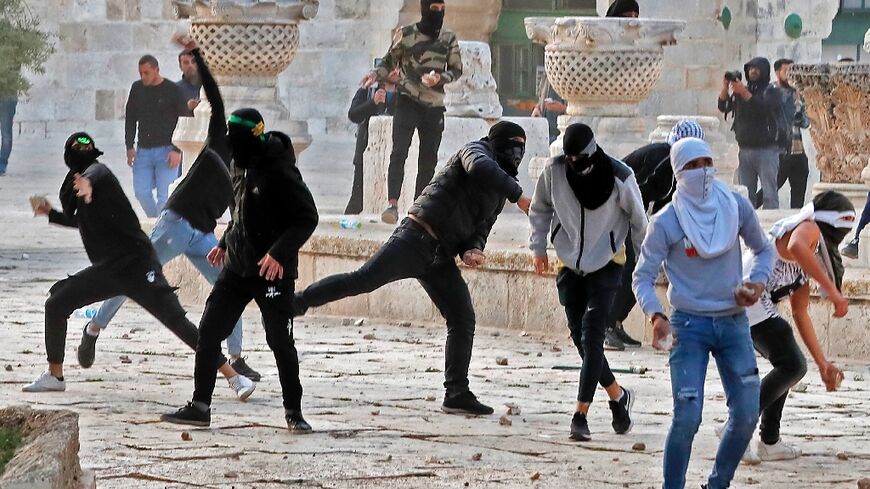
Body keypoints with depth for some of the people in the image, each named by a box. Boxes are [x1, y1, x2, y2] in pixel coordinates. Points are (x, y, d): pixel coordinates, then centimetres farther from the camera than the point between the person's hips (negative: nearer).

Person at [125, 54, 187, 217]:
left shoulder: (172, 90, -4)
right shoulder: (137, 89, 9)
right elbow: (130, 119, 16)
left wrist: (177, 150, -10)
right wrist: (130, 147, 7)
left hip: (166, 150, -4)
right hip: (143, 149, 4)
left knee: (164, 195, -8)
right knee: (141, 192, -1)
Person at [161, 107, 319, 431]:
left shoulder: (280, 172, -18)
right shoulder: (241, 165, 8)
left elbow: (307, 218, -18)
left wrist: (279, 252, -26)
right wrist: (226, 243, 20)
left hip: (274, 271, -8)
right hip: (237, 267, 8)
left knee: (280, 341, -3)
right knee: (209, 331, 3)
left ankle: (294, 413, 10)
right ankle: (200, 407, 8)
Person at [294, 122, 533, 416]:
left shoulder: (499, 193, 24)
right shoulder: (477, 150, 1)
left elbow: (481, 229, 22)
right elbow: (480, 168, -24)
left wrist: (472, 250, -1)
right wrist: (519, 196, -23)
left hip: (441, 259, 8)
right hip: (418, 237, -8)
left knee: (463, 320, 2)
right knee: (364, 280, -20)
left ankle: (457, 394, 6)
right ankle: (296, 302, -14)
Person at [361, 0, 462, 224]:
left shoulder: (449, 39, 6)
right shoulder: (406, 35, -2)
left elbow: (456, 69, 10)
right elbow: (389, 60, 8)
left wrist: (440, 78, -10)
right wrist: (377, 74, -11)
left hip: (435, 106, 3)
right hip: (408, 102, -3)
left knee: (428, 159, 4)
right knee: (399, 152, -16)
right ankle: (392, 204, -23)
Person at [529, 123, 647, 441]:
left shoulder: (619, 177, -17)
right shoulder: (555, 171, -11)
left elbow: (638, 220, -2)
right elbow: (540, 209, 9)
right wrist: (538, 247, 6)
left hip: (605, 266, -4)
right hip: (569, 265, 4)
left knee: (592, 339, -14)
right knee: (581, 340, 4)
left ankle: (581, 415, -15)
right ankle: (618, 396, 24)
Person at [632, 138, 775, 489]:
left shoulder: (737, 206, 0)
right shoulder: (665, 223, -9)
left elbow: (764, 250, 15)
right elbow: (643, 277, -7)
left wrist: (758, 282, -5)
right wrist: (655, 316, -25)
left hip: (734, 324, 4)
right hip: (689, 325, -4)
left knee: (746, 414, 0)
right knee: (687, 418, -14)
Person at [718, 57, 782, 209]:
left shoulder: (771, 92, 0)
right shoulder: (740, 91, 15)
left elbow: (764, 109, -17)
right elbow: (723, 107, 8)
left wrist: (744, 93, -23)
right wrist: (725, 89, -8)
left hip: (766, 150, -5)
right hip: (745, 150, 5)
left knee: (769, 194, -9)